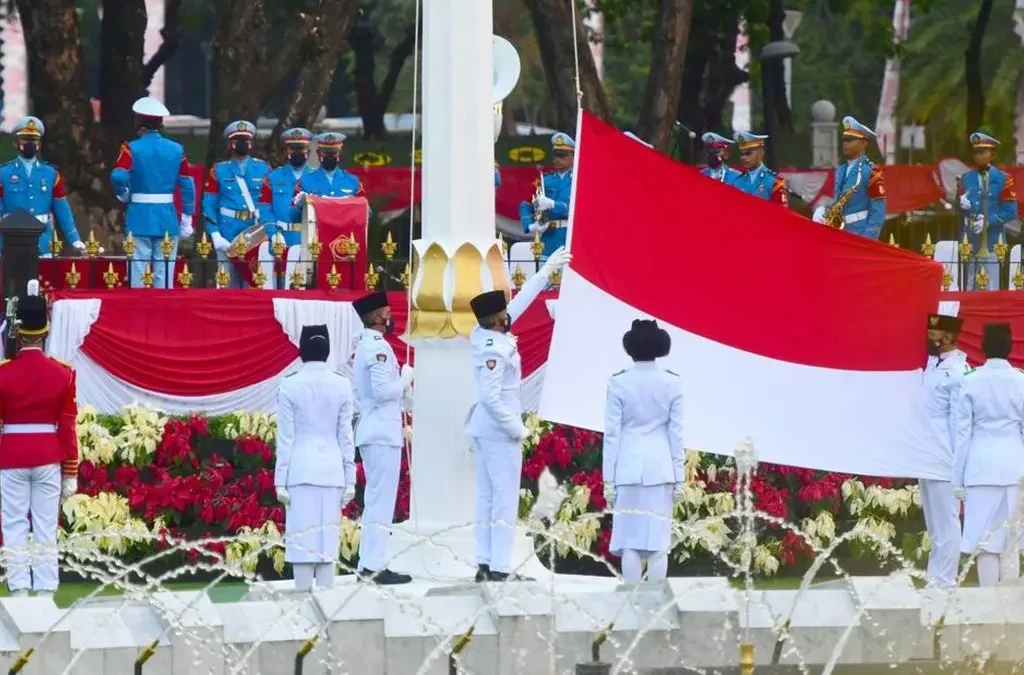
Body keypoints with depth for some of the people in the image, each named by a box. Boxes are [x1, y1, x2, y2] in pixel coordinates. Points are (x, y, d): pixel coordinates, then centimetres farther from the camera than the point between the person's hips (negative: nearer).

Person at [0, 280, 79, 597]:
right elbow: (68, 427, 0)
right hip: (49, 457, 2)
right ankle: (46, 592, 2)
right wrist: (70, 474, 6)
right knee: (46, 528, 4)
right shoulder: (63, 374, -3)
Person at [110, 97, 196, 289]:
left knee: (137, 274, 0)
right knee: (164, 277, 5)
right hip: (168, 220, 3)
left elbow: (118, 176, -20)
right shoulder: (176, 149, 4)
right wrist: (186, 221, 12)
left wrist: (123, 196, 2)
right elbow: (188, 186, 4)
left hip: (140, 217, -3)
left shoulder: (131, 149, -6)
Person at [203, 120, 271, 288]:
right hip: (228, 238, -1)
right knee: (229, 284, 1)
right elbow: (209, 206, 2)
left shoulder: (263, 169, 9)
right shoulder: (219, 171, 6)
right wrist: (216, 236, -8)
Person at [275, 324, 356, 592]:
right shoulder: (341, 386, 1)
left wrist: (281, 480, 0)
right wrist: (350, 479, 9)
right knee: (328, 537, 5)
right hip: (332, 470, 2)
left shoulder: (290, 386, -5)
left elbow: (285, 437, -4)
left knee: (302, 538, -1)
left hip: (301, 469, -2)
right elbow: (346, 436, 4)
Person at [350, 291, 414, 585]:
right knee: (382, 500, -9)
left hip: (370, 431, 10)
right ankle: (375, 566, -11)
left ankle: (368, 564, 15)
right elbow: (382, 390, -21)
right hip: (382, 432, -10)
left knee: (375, 500, 14)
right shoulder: (378, 347, -14)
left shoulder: (363, 347, 15)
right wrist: (406, 378, -6)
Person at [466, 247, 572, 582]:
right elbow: (491, 398, -25)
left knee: (487, 497, 10)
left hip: (484, 429, 9)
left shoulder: (486, 335, 3)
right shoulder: (494, 351, -21)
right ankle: (499, 569, -8)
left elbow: (520, 302, 13)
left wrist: (547, 270, 19)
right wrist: (517, 429, -16)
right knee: (505, 500, -6)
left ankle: (485, 564, 12)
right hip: (499, 430, -9)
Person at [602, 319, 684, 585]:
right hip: (660, 469, 1)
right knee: (657, 541, 2)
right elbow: (676, 433, 0)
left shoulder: (619, 383, -5)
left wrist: (608, 479, 1)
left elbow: (612, 433, -4)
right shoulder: (671, 383, -2)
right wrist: (679, 478, 6)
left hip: (628, 468, -1)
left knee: (630, 542, 2)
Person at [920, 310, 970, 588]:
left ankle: (944, 581, 2)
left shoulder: (958, 373, -15)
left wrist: (956, 465, -16)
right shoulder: (933, 362, 10)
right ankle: (935, 577, 22)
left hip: (944, 458, -9)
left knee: (946, 521, -2)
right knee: (933, 522, 15)